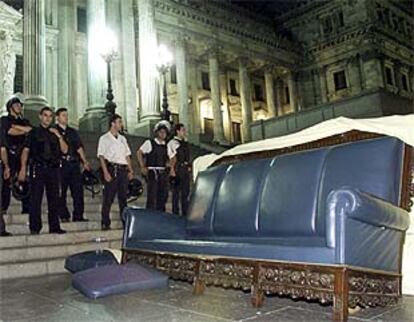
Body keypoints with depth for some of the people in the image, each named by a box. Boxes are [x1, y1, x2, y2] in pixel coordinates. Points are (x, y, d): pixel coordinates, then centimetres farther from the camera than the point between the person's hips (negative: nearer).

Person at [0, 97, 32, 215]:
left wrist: (16, 126, -4)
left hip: (22, 155, 4)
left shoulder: (24, 121, 22)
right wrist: (25, 130, 1)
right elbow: (10, 131, -7)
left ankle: (26, 208, -1)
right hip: (10, 155, -3)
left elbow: (31, 129, 3)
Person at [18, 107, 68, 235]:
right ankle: (35, 228, 1)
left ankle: (54, 227, 10)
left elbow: (64, 150, 9)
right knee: (35, 199, -5)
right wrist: (23, 169, -8)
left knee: (54, 199, 3)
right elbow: (26, 150, 2)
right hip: (38, 167, -3)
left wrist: (59, 136, -4)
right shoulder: (34, 132, 8)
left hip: (53, 168, 3)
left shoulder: (55, 133, 17)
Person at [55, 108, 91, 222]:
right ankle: (64, 216, 7)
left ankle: (78, 216, 4)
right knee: (61, 192, -1)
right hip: (61, 164, -4)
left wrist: (85, 161, 7)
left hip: (74, 164, 4)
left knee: (78, 190, 0)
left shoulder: (73, 132, 20)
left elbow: (79, 147, 15)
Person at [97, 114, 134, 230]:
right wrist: (106, 172, -15)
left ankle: (125, 221, 15)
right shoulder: (104, 138, 1)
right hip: (112, 169, -5)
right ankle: (105, 223, 4)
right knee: (108, 198, -3)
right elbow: (101, 156, -6)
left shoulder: (122, 138, 18)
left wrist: (130, 170, 11)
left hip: (123, 170, 5)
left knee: (123, 197, 9)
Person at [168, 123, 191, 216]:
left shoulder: (185, 143, 18)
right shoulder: (173, 142, -5)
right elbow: (173, 158, -11)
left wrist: (189, 169, 15)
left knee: (185, 192, 11)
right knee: (176, 192, -3)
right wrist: (172, 170, -17)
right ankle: (175, 213, 3)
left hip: (186, 170, 8)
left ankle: (185, 213, 19)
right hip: (177, 170, -8)